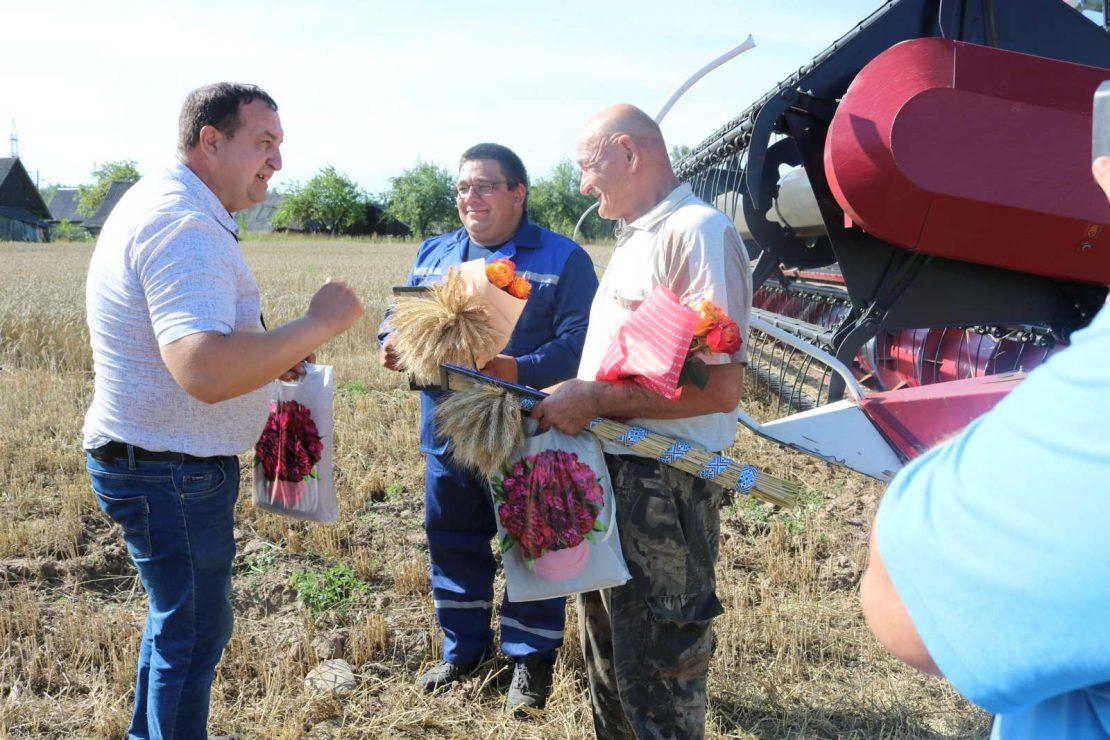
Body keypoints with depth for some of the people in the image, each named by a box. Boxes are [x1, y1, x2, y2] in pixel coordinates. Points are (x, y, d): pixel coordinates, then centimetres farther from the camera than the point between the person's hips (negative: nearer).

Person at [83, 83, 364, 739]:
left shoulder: (162, 204, 11)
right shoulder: (183, 224, -24)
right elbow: (207, 374, -37)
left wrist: (270, 355, 13)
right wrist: (319, 324, -27)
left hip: (154, 462, 11)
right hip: (172, 470, -11)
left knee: (178, 618, 25)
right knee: (195, 634, 5)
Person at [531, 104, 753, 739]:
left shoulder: (699, 232, -15)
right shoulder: (637, 239, 17)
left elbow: (720, 387, -24)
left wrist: (596, 400, -20)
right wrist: (566, 397, 10)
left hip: (665, 488, -10)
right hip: (611, 473, 10)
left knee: (656, 674, 1)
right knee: (608, 653, 22)